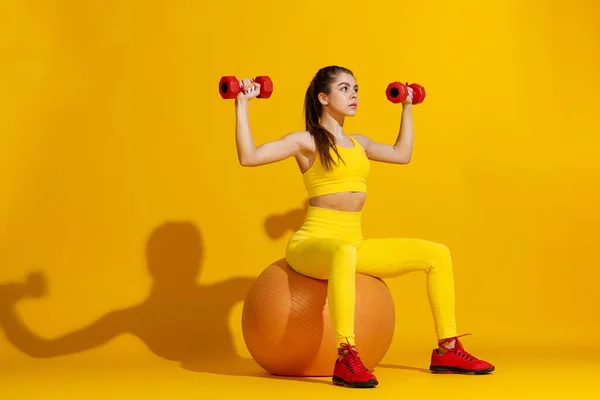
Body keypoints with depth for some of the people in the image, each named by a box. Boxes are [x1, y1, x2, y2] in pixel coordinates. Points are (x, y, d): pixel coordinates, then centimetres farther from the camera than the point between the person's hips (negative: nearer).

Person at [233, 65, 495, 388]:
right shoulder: (306, 141, -3)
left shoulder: (358, 143, 17)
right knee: (344, 253, -45)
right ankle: (346, 360, -44)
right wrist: (242, 106, -15)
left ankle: (447, 350, 5)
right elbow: (248, 157, -15)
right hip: (311, 244, -7)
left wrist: (407, 107, 37)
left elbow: (402, 154, 33)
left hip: (354, 245, 7)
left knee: (437, 254, -1)